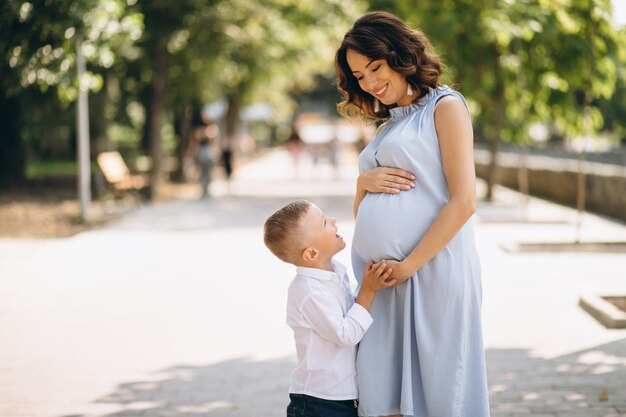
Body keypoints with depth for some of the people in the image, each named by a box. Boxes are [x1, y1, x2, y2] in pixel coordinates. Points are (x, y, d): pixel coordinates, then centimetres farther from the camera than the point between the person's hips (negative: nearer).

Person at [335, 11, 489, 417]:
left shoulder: (445, 107, 0)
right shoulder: (389, 124, 22)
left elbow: (463, 202, -11)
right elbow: (362, 214, 23)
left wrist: (408, 266, -14)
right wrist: (364, 182, 1)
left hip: (431, 271, -7)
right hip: (378, 276, 7)